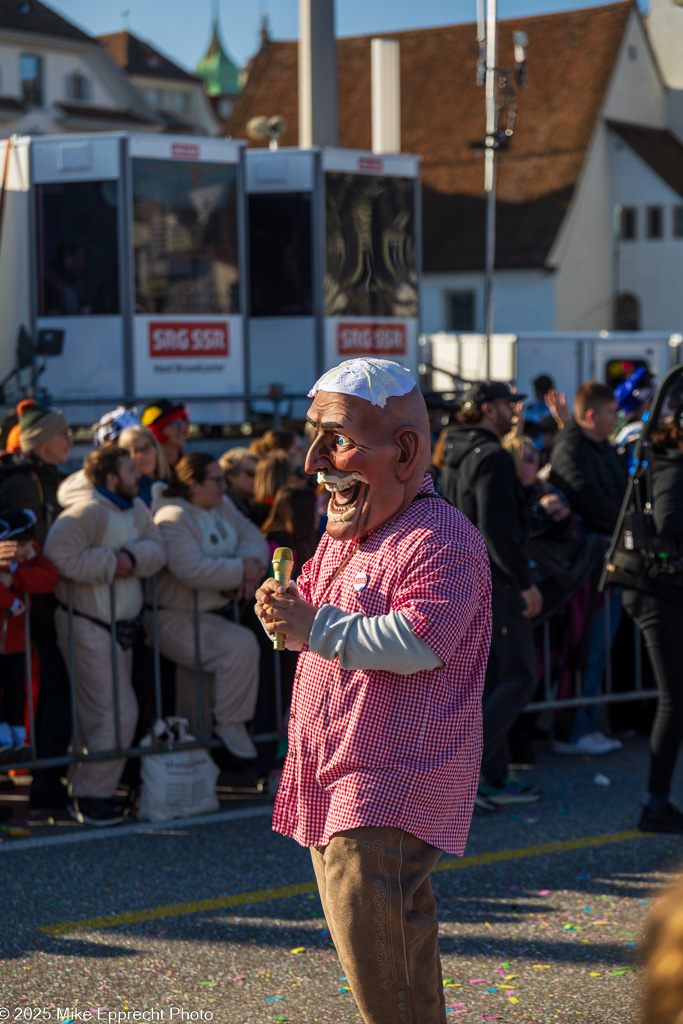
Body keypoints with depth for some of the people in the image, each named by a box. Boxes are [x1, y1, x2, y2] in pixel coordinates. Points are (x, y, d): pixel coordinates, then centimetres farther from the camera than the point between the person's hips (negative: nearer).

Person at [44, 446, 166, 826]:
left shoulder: (136, 509, 8)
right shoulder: (88, 511, -18)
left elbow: (157, 549, 2)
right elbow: (59, 556, -27)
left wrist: (132, 557, -18)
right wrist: (110, 563, -19)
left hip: (123, 624, 9)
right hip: (89, 627, -9)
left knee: (96, 712, 14)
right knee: (117, 712, -11)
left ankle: (82, 789, 23)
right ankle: (91, 796, -2)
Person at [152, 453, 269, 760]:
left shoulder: (222, 506, 12)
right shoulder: (172, 518, -18)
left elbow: (250, 533, 9)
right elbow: (193, 570, -29)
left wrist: (252, 564, -14)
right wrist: (242, 572, -21)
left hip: (220, 611, 9)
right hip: (180, 619, -9)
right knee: (241, 645, -29)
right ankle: (229, 725, -13)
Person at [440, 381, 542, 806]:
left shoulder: (455, 456, 15)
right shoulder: (492, 457, -16)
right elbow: (497, 530, -23)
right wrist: (526, 583, -19)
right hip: (495, 583, -10)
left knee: (496, 678, 13)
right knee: (520, 679, -6)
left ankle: (497, 778, 15)